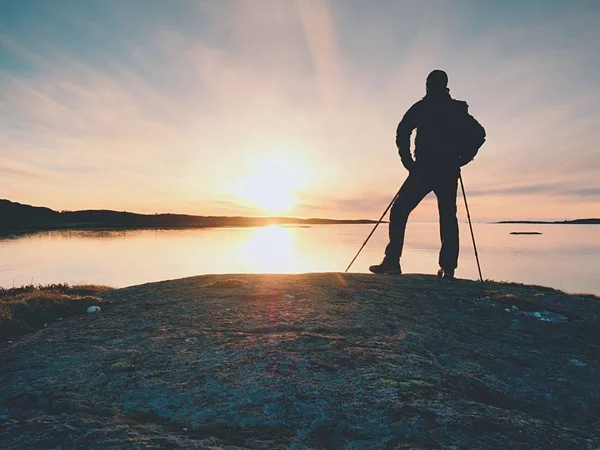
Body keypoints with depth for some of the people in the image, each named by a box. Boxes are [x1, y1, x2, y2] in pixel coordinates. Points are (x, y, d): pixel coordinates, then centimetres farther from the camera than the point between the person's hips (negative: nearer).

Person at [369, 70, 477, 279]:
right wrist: (459, 161, 13)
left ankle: (392, 261, -9)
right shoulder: (459, 109, 17)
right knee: (448, 218, 10)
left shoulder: (421, 107, 6)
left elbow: (402, 133, -8)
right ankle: (448, 268, 4)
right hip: (449, 172, 4)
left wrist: (409, 162, -1)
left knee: (399, 211, 0)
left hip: (424, 169, -4)